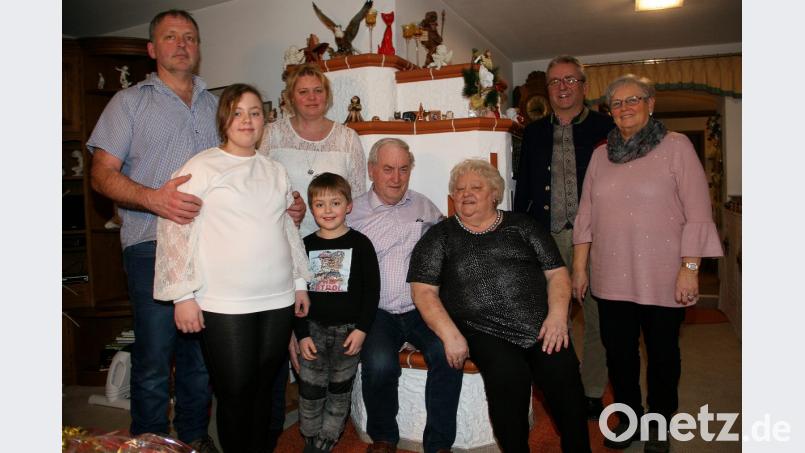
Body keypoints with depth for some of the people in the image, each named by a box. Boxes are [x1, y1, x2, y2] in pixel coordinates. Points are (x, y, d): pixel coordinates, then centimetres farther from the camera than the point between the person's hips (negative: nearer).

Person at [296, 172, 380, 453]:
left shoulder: (360, 244, -3)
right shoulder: (306, 246, 4)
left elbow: (372, 290, -4)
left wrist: (361, 329, -11)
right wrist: (302, 334, -1)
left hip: (349, 329, -1)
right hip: (314, 328, 2)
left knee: (340, 390, 9)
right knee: (310, 390, 5)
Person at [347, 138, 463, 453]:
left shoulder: (424, 207, 15)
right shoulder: (353, 214, 7)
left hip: (422, 308, 2)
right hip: (377, 312, -1)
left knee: (448, 353, -25)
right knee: (379, 363, -28)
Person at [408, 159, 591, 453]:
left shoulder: (522, 226, 16)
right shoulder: (440, 237, 11)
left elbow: (557, 273, 12)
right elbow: (424, 291, 3)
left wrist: (557, 315, -5)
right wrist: (450, 335, -10)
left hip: (540, 327, 2)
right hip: (481, 331, -2)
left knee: (562, 369, -25)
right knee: (509, 373, -30)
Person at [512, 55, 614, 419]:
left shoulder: (606, 128, 3)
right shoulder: (534, 133, 12)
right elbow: (523, 188, 13)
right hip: (547, 239, 3)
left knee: (596, 319, 5)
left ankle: (593, 393, 21)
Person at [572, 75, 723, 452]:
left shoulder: (675, 146, -3)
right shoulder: (601, 154, 9)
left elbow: (697, 213, -6)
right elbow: (586, 215, 9)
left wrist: (690, 268, -13)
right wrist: (579, 267, 7)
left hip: (662, 277, -3)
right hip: (611, 277, 3)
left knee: (662, 352, 10)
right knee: (618, 351, 10)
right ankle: (628, 419, 31)